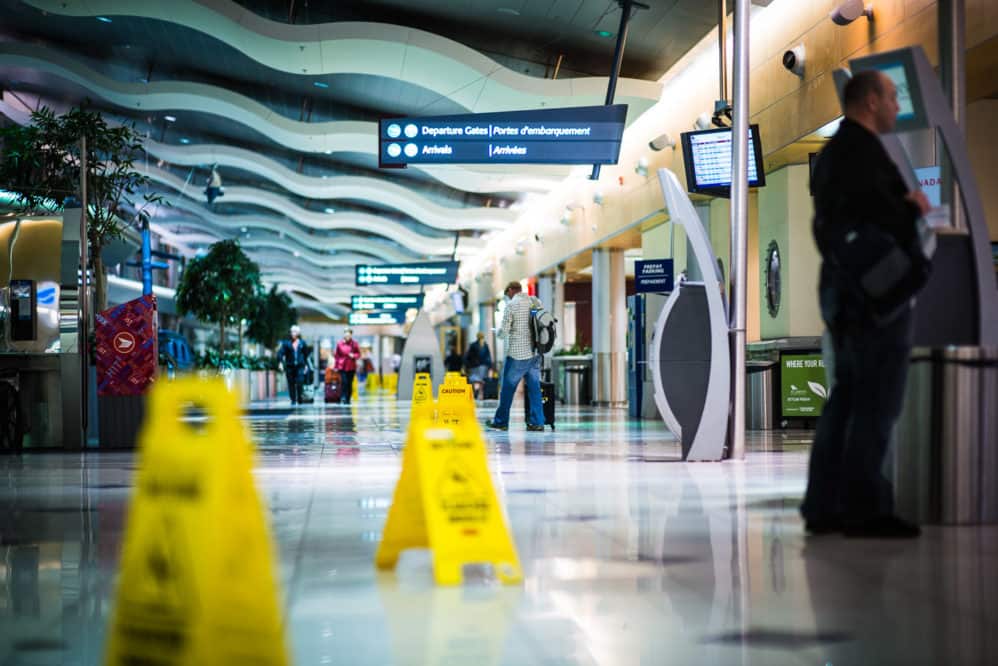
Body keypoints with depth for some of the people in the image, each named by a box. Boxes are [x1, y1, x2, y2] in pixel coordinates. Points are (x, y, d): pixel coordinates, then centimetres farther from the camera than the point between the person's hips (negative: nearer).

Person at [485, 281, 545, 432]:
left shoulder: (511, 305, -9)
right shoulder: (534, 301, 7)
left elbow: (503, 332, -10)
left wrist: (499, 331, 11)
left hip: (517, 353, -5)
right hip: (535, 353, 5)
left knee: (507, 388, 5)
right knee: (534, 388, 7)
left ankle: (500, 422, 13)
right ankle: (537, 422, 5)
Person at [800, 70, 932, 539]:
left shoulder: (832, 152, 18)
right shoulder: (864, 151, -14)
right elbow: (880, 218, -25)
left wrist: (904, 210, 13)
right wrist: (914, 208, -12)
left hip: (843, 293, 10)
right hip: (877, 292, -10)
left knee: (847, 397, 11)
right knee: (877, 403, -6)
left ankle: (824, 506, 13)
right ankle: (865, 509, -4)